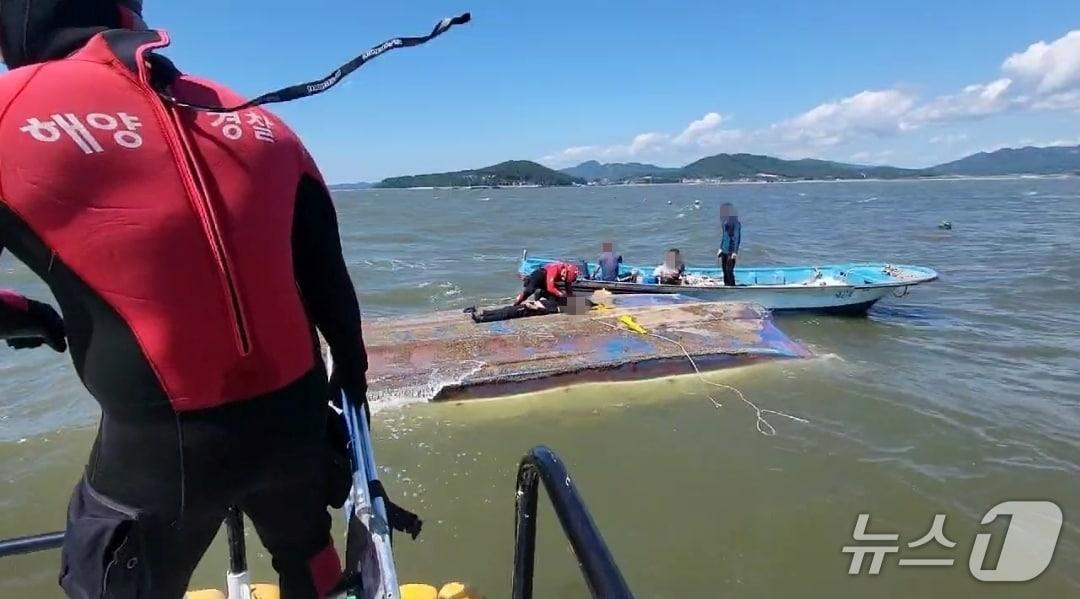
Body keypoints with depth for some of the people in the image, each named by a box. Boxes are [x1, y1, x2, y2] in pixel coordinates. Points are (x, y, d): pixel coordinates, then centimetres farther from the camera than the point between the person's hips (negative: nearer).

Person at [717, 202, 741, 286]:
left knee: (729, 271, -11)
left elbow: (737, 238, -15)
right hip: (724, 251, 8)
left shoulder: (736, 223, -13)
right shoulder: (724, 223, 11)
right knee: (725, 271, 11)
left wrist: (735, 252, -21)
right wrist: (720, 250, 21)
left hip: (731, 252, -8)